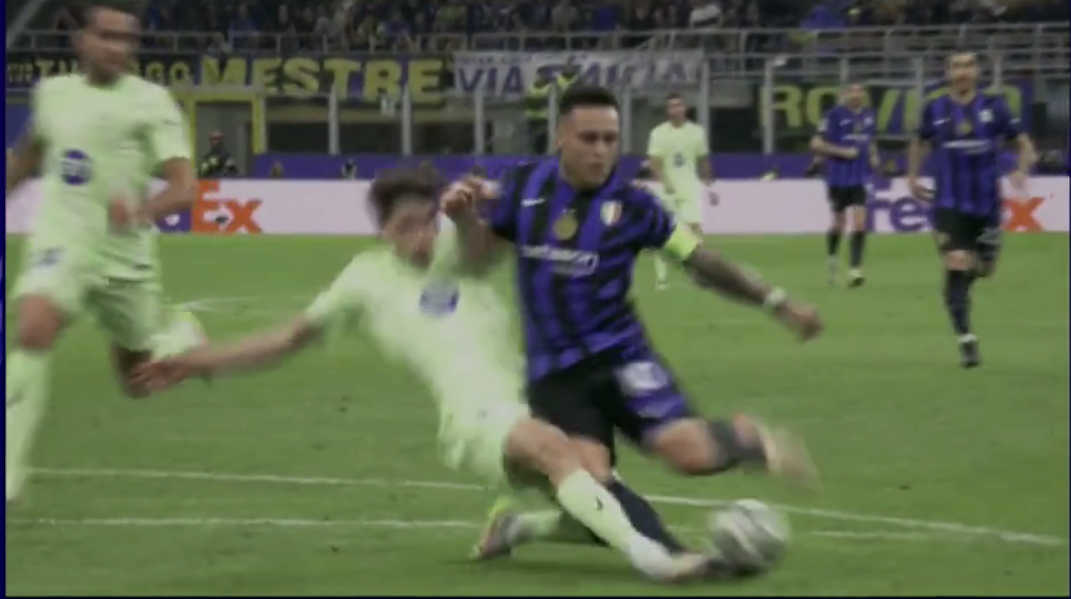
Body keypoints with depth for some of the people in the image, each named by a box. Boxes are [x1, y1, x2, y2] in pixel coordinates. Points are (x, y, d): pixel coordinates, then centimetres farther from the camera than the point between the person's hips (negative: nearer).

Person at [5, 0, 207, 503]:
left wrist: (144, 210, -37)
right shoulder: (52, 93, 5)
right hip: (61, 243, 1)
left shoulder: (150, 102, -8)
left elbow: (185, 188, -18)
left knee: (138, 383, 13)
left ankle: (179, 335, 49)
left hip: (125, 254, -1)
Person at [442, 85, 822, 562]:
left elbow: (699, 260, 0)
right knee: (592, 482, -22)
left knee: (691, 452, -17)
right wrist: (465, 217, -11)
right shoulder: (525, 186, 0)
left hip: (617, 356, -1)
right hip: (553, 373, 1)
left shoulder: (629, 202, -7)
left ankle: (751, 439, 16)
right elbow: (481, 253, 12)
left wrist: (777, 302, -2)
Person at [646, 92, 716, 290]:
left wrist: (708, 185, 15)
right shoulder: (659, 133, -5)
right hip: (667, 187, -1)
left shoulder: (696, 132, 3)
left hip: (690, 186, 1)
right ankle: (660, 276, 14)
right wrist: (665, 183, -27)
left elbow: (703, 161, 14)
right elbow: (654, 162, -12)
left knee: (695, 226, -15)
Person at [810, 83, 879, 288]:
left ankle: (855, 269, -7)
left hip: (859, 178, 3)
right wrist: (842, 151, -18)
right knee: (839, 222, 10)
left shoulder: (868, 116, 7)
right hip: (838, 176, -3)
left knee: (860, 221, -10)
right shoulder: (835, 115, -9)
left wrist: (874, 156, 5)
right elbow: (816, 144, -11)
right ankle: (832, 256, 39)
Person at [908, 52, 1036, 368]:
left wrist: (1022, 170, -15)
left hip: (986, 205, 1)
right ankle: (965, 338, -11)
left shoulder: (993, 106, -2)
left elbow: (1024, 143, 3)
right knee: (956, 267, -15)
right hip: (949, 205, -1)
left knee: (983, 268, 11)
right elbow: (920, 142, 21)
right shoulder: (935, 109, 2)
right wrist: (913, 178, 13)